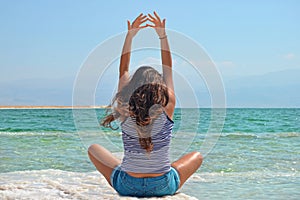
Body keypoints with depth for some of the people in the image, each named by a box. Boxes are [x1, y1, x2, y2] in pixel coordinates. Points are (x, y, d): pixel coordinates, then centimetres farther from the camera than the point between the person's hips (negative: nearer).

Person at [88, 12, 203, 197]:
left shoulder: (125, 110, -10)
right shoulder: (167, 107, -12)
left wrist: (130, 35, 7)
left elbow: (123, 70, 4)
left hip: (127, 186, 0)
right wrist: (162, 34, 9)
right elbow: (168, 69, 3)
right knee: (197, 156, 27)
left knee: (94, 148, 25)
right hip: (164, 187, 0)